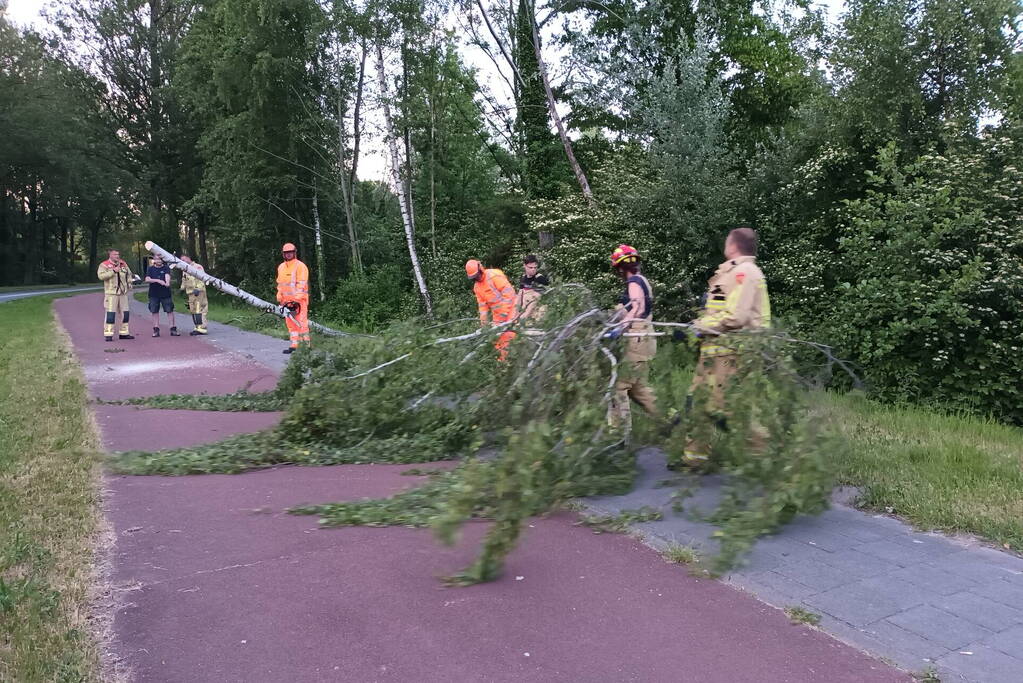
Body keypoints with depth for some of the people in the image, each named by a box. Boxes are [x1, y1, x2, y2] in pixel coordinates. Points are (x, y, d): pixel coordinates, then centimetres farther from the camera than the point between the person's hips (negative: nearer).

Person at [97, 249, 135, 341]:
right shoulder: (104, 265, -2)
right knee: (110, 313, -9)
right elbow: (101, 275, -18)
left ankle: (124, 333, 18)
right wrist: (113, 271, -21)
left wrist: (129, 283, 12)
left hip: (123, 293, 6)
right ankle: (108, 334, -5)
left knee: (125, 313, 7)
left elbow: (129, 274, 28)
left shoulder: (123, 264, 14)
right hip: (111, 293, -6)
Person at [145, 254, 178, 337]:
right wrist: (158, 280, -19)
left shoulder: (166, 268, 3)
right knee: (155, 311, 5)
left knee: (170, 310, -2)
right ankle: (156, 330, 11)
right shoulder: (150, 269, 7)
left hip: (165, 293, -1)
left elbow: (167, 276, -16)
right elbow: (147, 279, -5)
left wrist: (167, 282, -38)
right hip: (154, 294, 1)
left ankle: (173, 329, 2)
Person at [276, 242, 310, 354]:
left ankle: (305, 344, -7)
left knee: (301, 322, -9)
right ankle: (294, 345, 12)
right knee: (290, 323, 8)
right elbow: (280, 284, 21)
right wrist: (279, 298, 14)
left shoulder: (300, 266, -7)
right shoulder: (281, 267, 15)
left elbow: (301, 284, -14)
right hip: (287, 300, 7)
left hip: (299, 299, -7)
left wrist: (297, 298, -21)